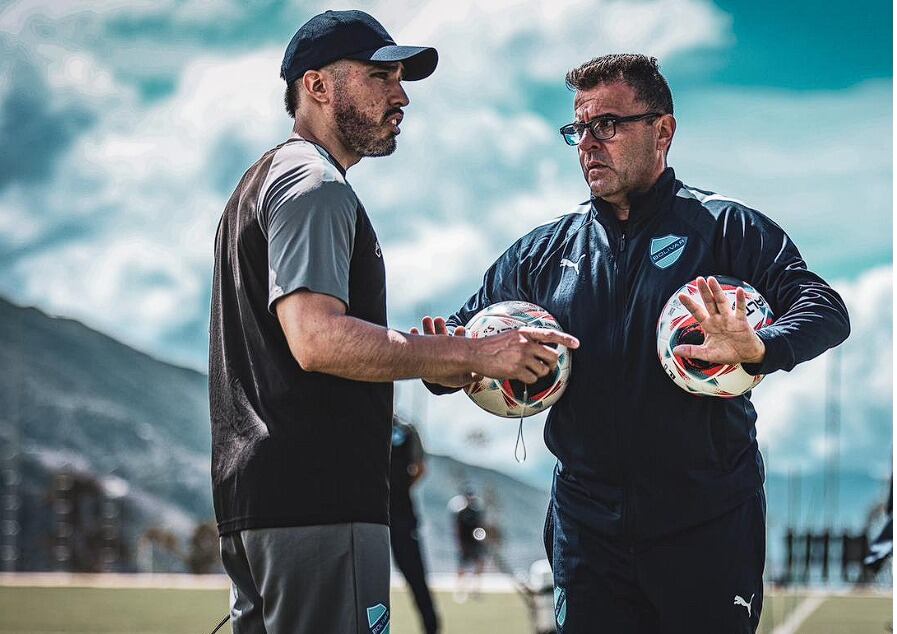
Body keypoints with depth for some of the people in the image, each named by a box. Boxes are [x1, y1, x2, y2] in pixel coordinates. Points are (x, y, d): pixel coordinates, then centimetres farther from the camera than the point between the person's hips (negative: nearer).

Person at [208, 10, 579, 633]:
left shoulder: (265, 181, 26)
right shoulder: (314, 184, -8)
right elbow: (318, 340, -22)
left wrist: (424, 356, 18)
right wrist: (476, 354, -19)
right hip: (315, 501, -11)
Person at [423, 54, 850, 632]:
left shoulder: (725, 228, -1)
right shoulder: (545, 251, 11)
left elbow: (826, 309, -11)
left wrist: (759, 348, -33)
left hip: (707, 525, -3)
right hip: (587, 527, 3)